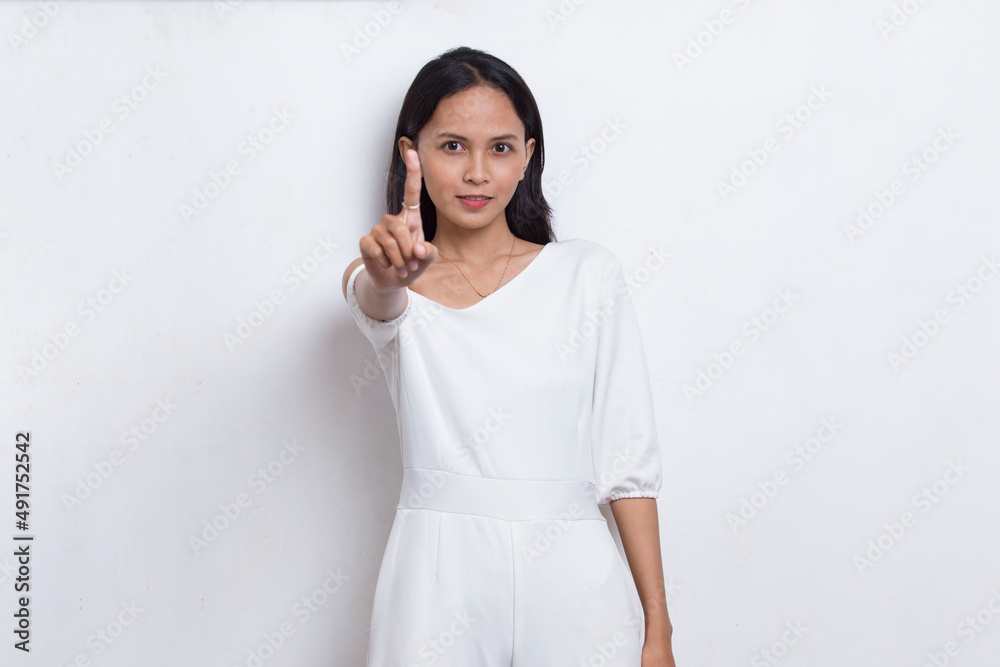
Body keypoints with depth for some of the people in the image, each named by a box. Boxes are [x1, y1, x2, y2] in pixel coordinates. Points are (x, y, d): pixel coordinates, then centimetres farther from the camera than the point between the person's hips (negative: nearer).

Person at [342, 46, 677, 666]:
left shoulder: (588, 273, 3)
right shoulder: (384, 286, 6)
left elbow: (629, 461, 0)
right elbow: (379, 305, -20)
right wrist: (389, 272, -43)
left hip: (572, 578, 0)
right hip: (440, 581, 0)